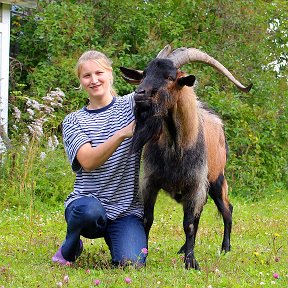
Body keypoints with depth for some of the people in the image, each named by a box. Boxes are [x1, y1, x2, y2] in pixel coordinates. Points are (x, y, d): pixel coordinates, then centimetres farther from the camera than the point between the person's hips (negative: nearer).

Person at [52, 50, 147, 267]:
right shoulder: (73, 121, 5)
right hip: (87, 200, -1)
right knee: (90, 210, -38)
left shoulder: (130, 105, 7)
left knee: (131, 263, -24)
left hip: (128, 210, 1)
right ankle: (70, 247, -3)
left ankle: (112, 238, 14)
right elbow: (88, 162, -13)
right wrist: (122, 135, -27)